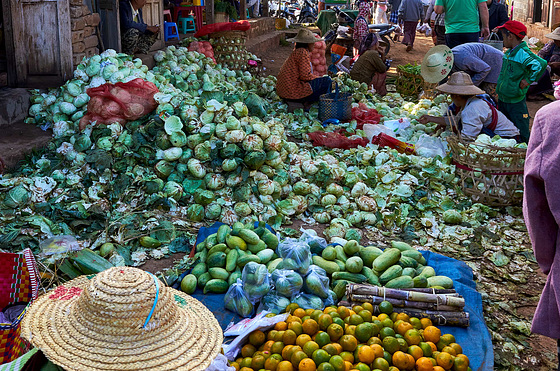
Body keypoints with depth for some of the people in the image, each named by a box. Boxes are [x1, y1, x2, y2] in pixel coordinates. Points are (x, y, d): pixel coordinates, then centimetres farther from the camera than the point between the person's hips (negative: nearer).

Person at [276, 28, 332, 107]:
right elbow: (305, 76, -18)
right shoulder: (303, 52, -13)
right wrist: (319, 78, -2)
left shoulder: (296, 52, 17)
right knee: (327, 81, -6)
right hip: (293, 92, -10)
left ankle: (306, 102, 9)